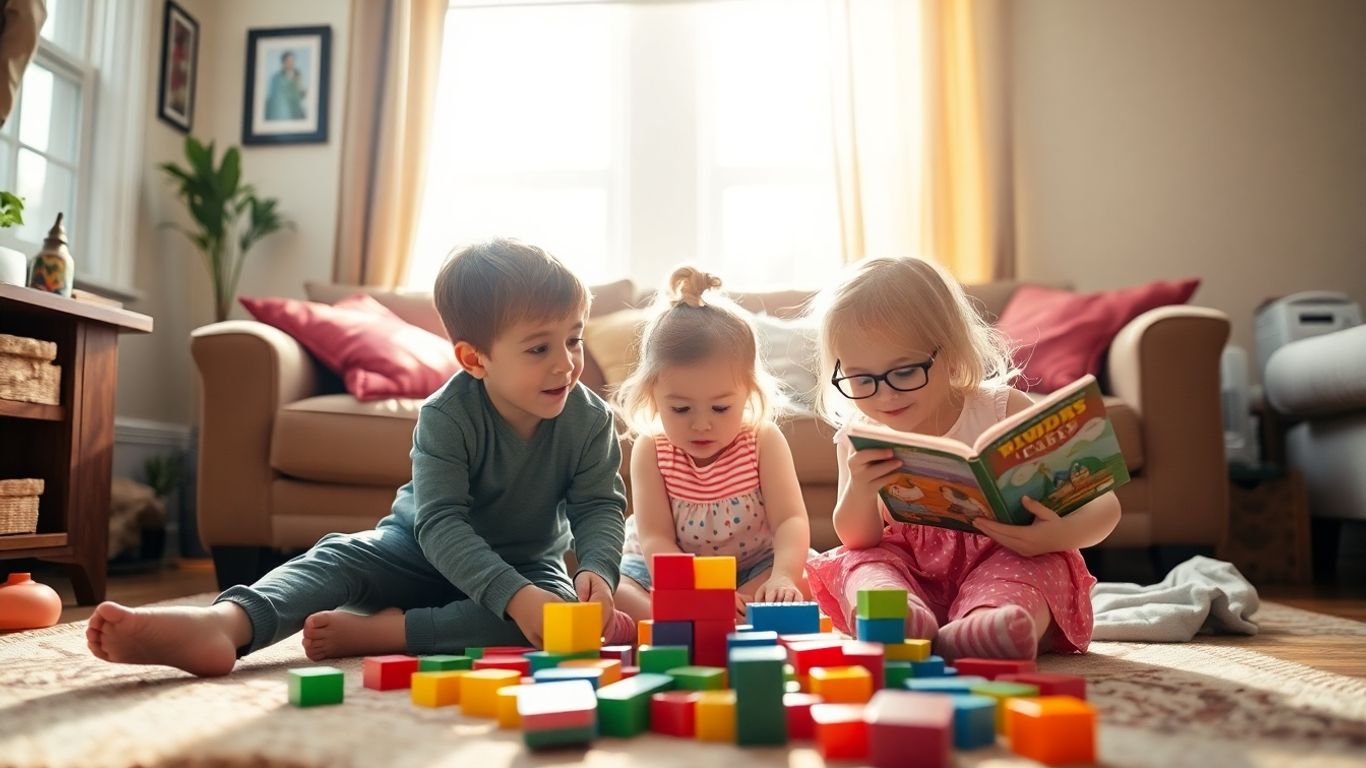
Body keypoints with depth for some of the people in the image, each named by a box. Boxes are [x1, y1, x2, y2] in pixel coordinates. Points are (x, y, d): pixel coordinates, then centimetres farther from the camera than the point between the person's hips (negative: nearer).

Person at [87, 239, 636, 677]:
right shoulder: (445, 416, -24)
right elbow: (440, 522, -31)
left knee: (561, 608, -32)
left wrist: (597, 570, -38)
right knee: (339, 555, -26)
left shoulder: (590, 419, -16)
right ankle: (222, 625, -55)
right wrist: (513, 596, -45)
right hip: (425, 550, -1)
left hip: (529, 564, 1)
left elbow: (601, 506, -14)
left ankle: (372, 632, -36)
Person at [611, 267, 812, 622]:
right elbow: (654, 538, -20)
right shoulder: (650, 450, -14)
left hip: (753, 571, 1)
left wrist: (781, 578, -44)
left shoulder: (764, 441, -14)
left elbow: (790, 520, -22)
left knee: (798, 587, -30)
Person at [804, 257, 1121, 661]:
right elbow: (858, 540, -2)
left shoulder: (1002, 411, -8)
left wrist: (1063, 534, -32)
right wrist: (859, 491, -25)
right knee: (856, 562, -23)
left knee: (1040, 568, -30)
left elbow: (1105, 504, -8)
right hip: (910, 569, 2)